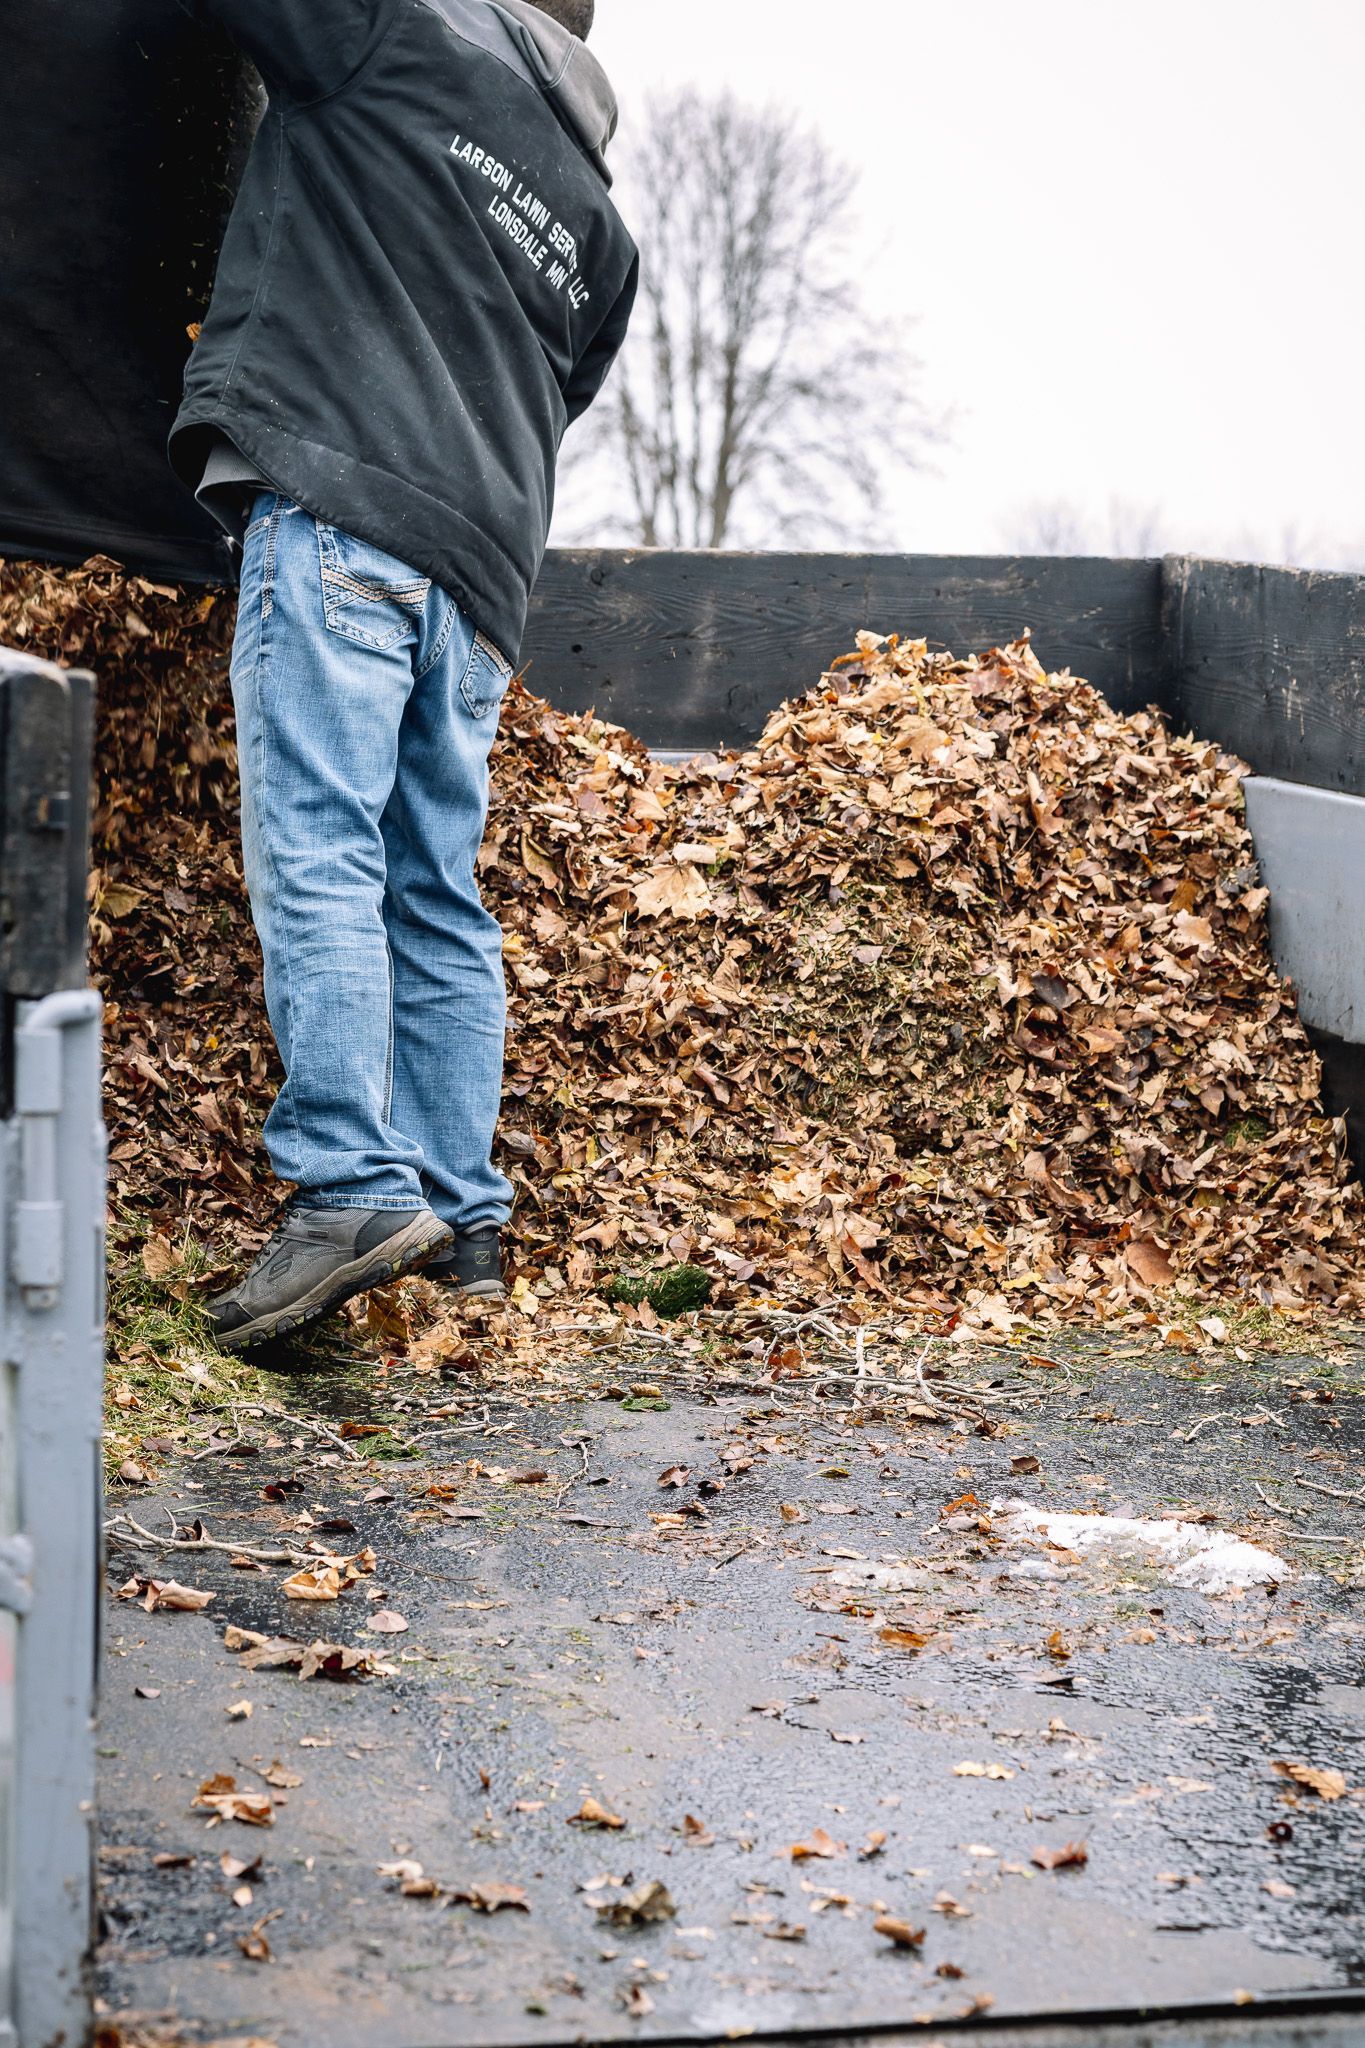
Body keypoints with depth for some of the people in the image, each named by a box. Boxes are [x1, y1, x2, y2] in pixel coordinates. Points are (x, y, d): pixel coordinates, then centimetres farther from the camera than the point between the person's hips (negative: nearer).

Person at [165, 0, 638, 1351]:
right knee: (437, 896, 9)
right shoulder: (598, 230, 25)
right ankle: (461, 1218, 10)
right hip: (484, 574, 7)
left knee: (314, 851, -11)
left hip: (340, 509, -7)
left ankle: (350, 1187, -20)